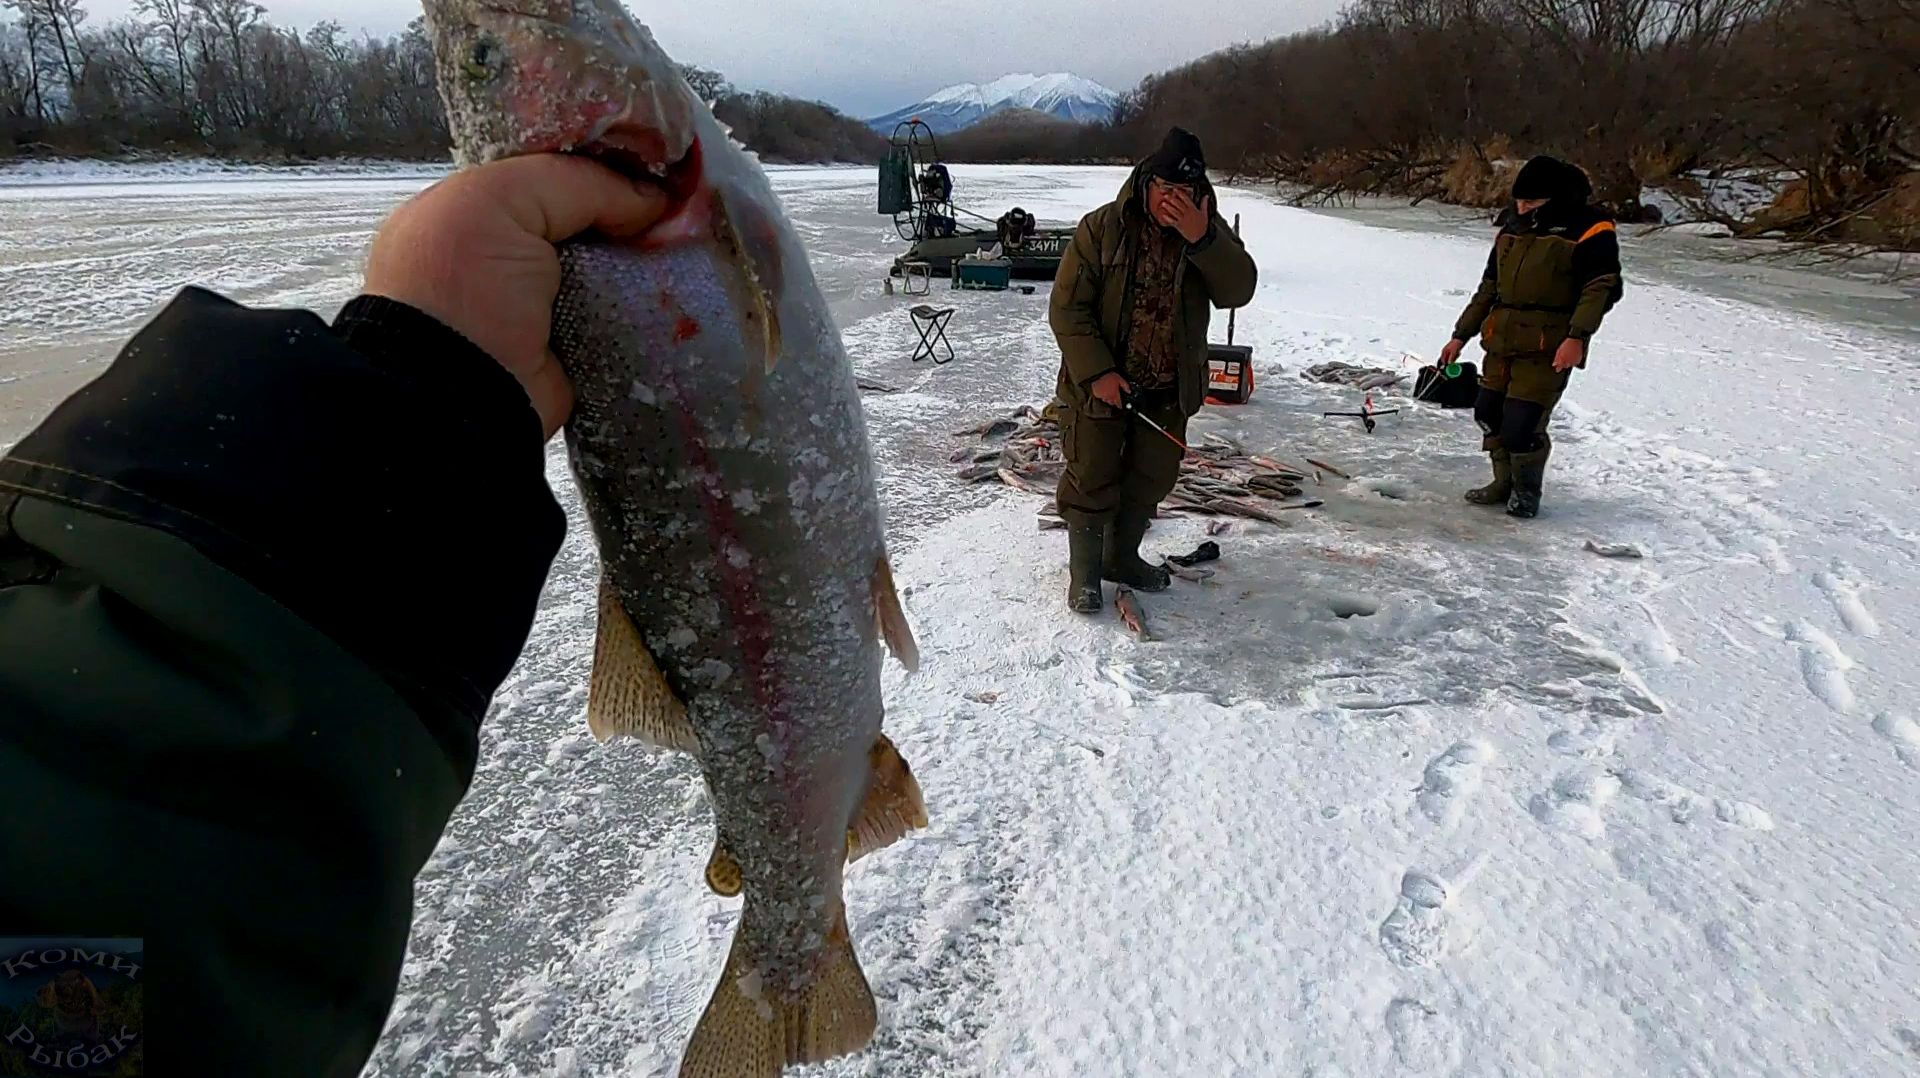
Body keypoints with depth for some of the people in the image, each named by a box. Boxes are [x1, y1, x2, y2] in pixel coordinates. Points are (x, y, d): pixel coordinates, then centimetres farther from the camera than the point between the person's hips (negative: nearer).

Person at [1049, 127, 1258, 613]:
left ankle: (1122, 557, 37)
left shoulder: (1209, 230, -4)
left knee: (1152, 477, 17)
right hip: (1099, 384, -4)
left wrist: (1201, 239, -30)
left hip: (1168, 390, 4)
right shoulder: (1102, 227, -14)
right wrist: (1097, 373, -20)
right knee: (1092, 480, 4)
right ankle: (1084, 573, 21)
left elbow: (1238, 291, -16)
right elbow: (1067, 308, -14)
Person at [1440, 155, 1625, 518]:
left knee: (1521, 425, -12)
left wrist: (1577, 337, -24)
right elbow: (1489, 288, 21)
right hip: (1502, 343, 7)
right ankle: (1505, 482, 28)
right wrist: (1461, 335, 18)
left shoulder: (1589, 229, -5)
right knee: (1488, 413, 9)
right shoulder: (1512, 229, 16)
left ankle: (1527, 491, 13)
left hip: (1548, 349, -7)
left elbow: (1602, 287, -11)